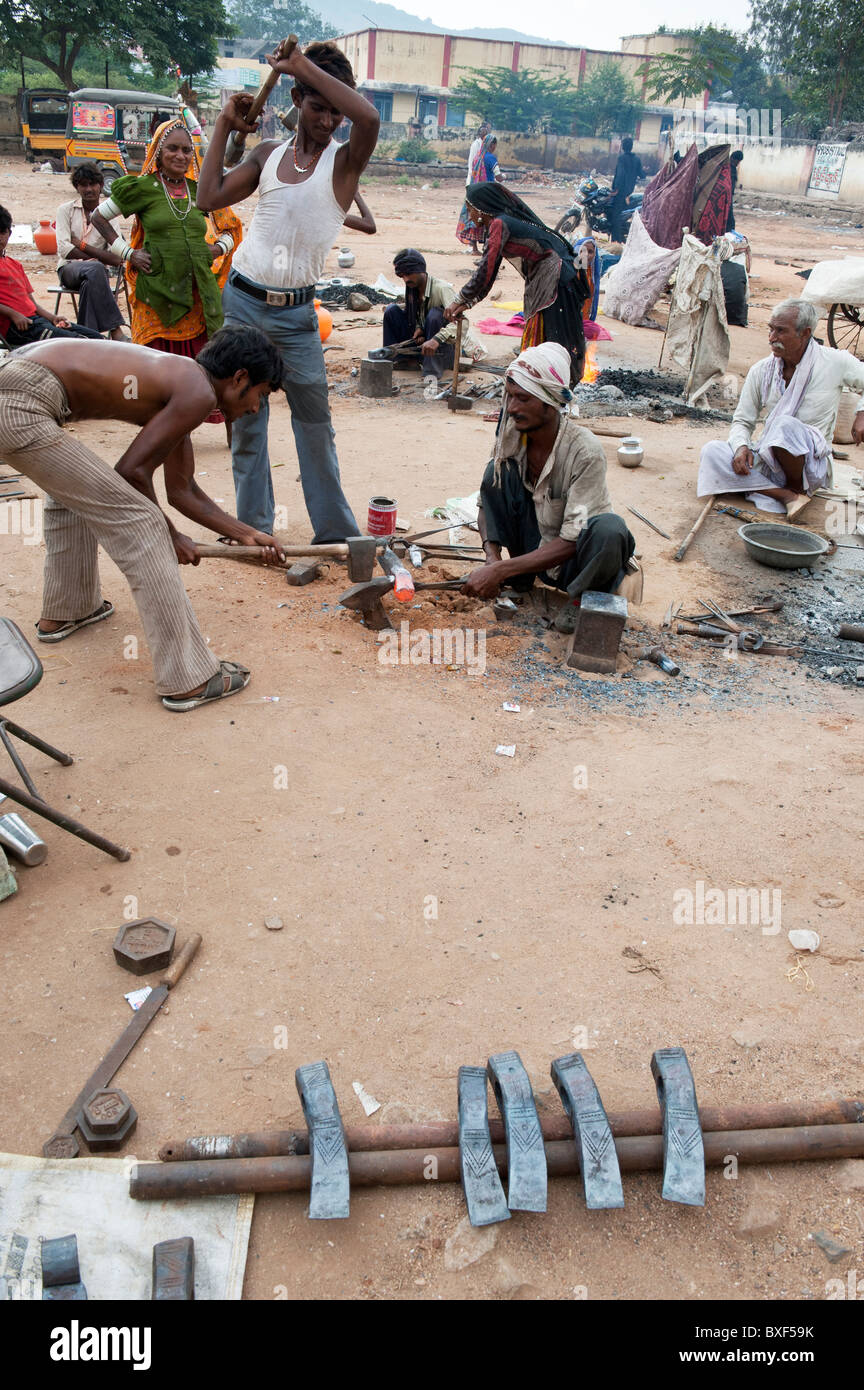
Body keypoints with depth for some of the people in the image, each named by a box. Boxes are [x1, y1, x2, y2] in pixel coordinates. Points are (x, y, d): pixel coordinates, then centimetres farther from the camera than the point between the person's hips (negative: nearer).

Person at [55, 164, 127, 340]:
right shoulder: (66, 209, 9)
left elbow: (117, 257, -5)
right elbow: (64, 249, -6)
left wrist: (81, 245, -8)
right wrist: (99, 256, -11)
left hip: (97, 271, 1)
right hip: (69, 269, -1)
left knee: (90, 283, -36)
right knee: (95, 269, -35)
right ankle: (115, 331, -43)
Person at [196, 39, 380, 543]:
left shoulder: (344, 161, -2)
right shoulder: (269, 154, 10)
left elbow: (369, 117, -24)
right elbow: (210, 196, 4)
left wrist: (304, 65, -18)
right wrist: (226, 126, 4)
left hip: (297, 313, -3)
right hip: (242, 301, 3)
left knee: (315, 421, 1)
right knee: (246, 420, 6)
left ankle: (336, 531, 10)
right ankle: (253, 529, 15)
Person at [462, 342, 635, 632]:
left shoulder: (585, 451, -27)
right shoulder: (512, 435, -11)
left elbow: (571, 541, -29)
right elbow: (487, 503, -2)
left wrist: (499, 570, -33)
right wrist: (493, 557, -22)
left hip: (576, 558, -5)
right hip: (537, 548, 5)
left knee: (609, 528, -39)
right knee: (496, 471, -15)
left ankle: (584, 597, -6)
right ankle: (520, 579, -1)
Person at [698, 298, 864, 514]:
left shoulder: (834, 363, -6)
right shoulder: (761, 371, 1)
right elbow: (742, 421, 7)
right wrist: (741, 446, -14)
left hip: (812, 463, -4)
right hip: (766, 460, 4)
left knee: (785, 424, -36)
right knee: (711, 451, -21)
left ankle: (798, 489, -10)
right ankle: (786, 496, -27)